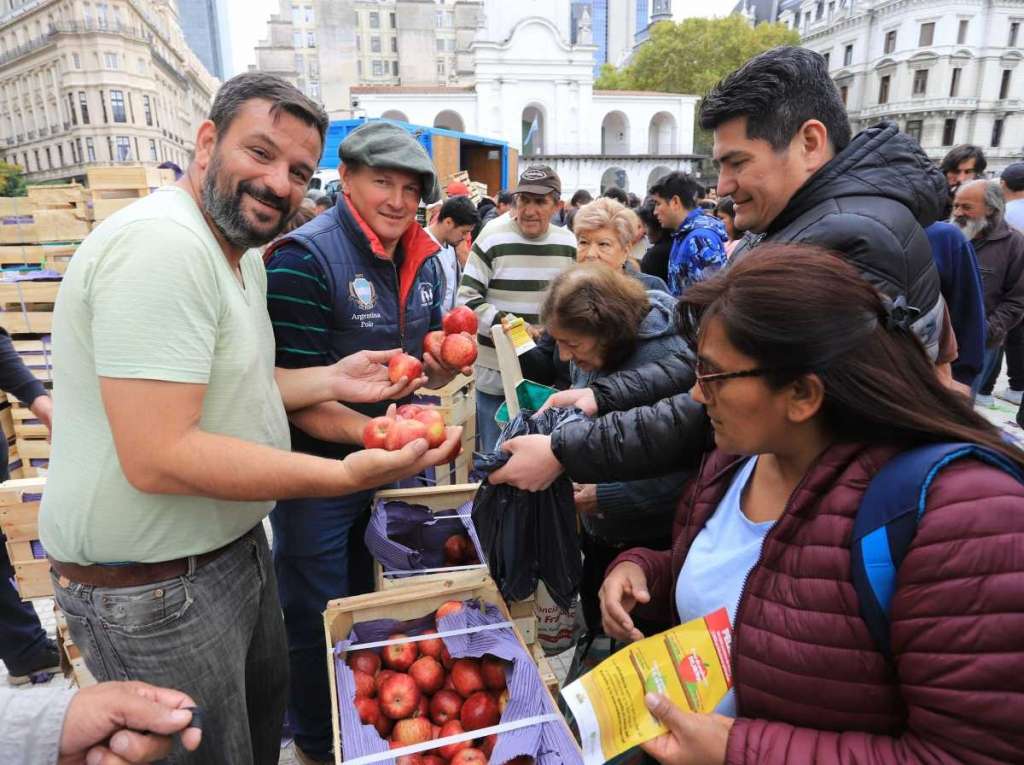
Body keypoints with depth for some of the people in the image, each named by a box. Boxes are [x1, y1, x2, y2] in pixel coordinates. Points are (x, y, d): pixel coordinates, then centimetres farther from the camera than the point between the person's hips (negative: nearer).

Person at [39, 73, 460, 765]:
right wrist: (347, 475, -31)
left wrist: (330, 380, 1)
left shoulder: (244, 251, 7)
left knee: (266, 708, 27)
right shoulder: (162, 243, -26)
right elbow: (158, 459, -31)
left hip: (234, 544, 10)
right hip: (151, 583, -9)